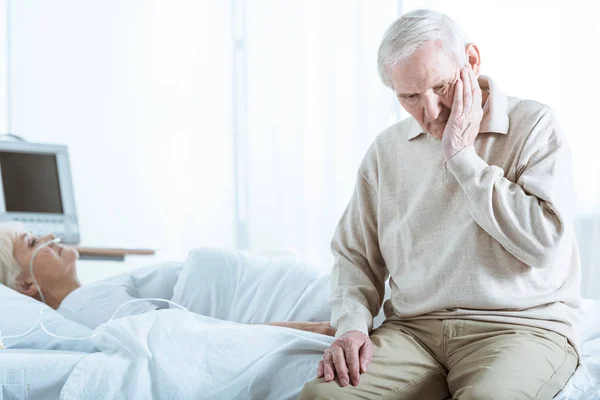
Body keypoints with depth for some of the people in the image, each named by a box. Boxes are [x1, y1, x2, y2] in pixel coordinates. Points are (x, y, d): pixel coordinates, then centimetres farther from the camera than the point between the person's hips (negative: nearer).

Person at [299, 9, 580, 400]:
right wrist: (353, 327, -3)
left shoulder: (534, 125, -1)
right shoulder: (387, 149, 12)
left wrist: (462, 158, -10)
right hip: (413, 329, 4)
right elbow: (354, 254, 16)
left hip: (522, 325, -3)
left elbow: (544, 240, -13)